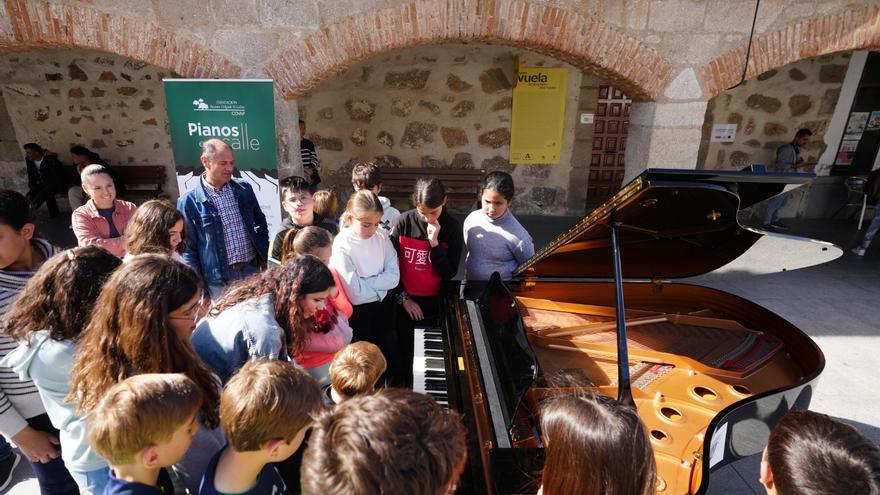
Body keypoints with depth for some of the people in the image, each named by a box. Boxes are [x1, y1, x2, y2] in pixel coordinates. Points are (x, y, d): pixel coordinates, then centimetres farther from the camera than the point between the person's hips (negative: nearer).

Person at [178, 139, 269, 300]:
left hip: (253, 271, 4)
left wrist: (264, 258, 10)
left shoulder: (244, 189, 4)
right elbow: (188, 249, -5)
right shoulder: (189, 202, -8)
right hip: (219, 282, -3)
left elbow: (260, 223, 16)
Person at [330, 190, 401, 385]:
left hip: (384, 305, 4)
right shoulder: (342, 247, -22)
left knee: (390, 355, 20)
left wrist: (366, 283, -19)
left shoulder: (381, 237, -9)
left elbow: (394, 277, -11)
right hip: (358, 312, -4)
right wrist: (380, 282, -13)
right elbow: (355, 293, -24)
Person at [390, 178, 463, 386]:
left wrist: (434, 242, -23)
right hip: (406, 301, 0)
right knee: (406, 352, 11)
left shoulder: (452, 227, -10)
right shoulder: (403, 222, -11)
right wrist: (403, 297, -5)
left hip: (435, 301, 0)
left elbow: (450, 273, -13)